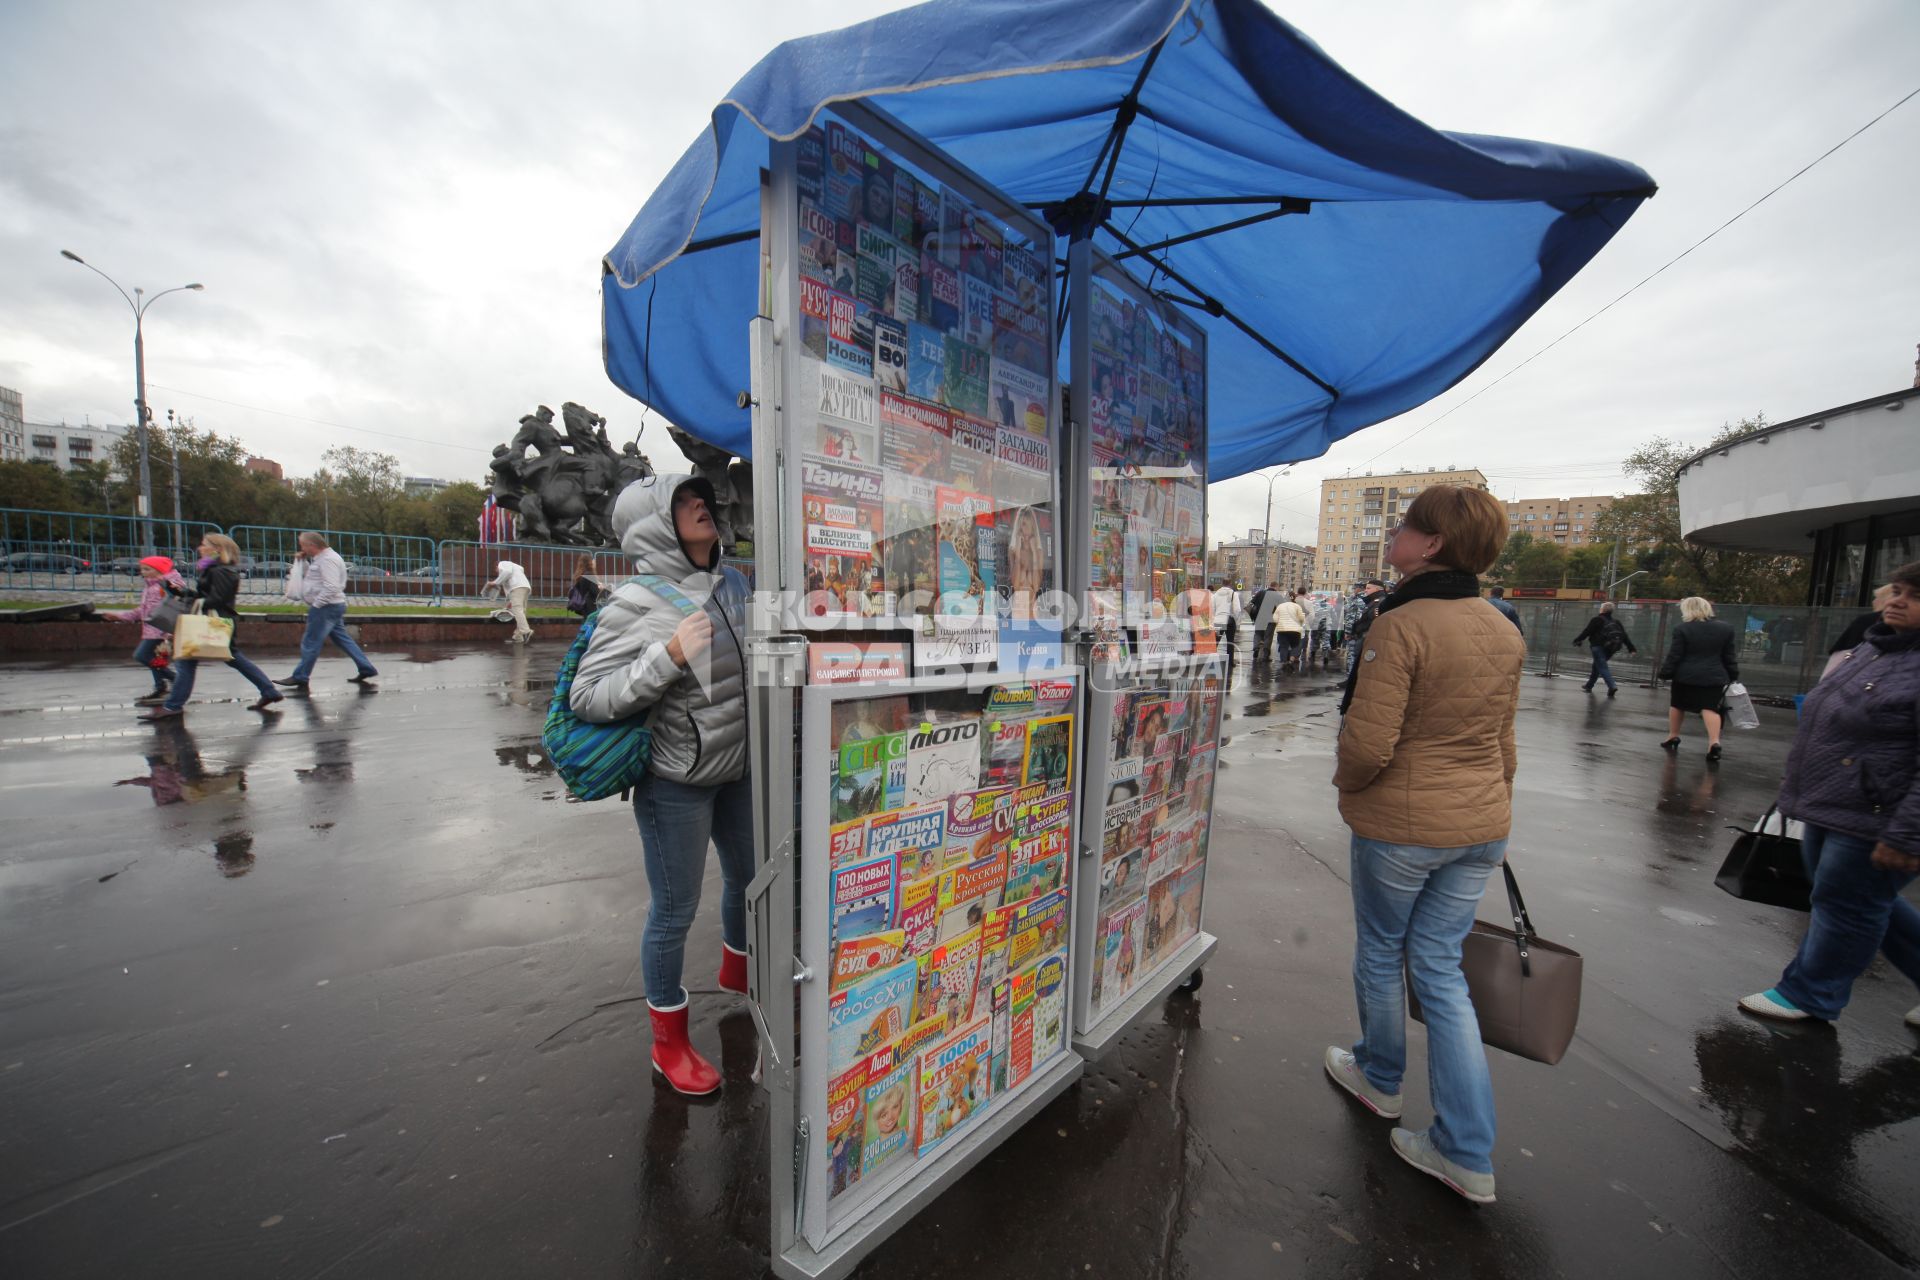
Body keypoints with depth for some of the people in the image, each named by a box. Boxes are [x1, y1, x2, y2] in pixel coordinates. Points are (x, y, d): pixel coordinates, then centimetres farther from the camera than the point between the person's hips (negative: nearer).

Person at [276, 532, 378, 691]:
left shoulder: (328, 559, -17)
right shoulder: (321, 558, 16)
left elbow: (331, 587, -26)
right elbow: (312, 577, 25)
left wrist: (315, 604, -19)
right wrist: (302, 562, 11)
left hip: (326, 607, -10)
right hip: (332, 607, 10)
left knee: (310, 643, -1)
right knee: (342, 639, 11)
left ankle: (299, 677, 7)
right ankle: (366, 669, 12)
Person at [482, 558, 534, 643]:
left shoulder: (503, 563, 15)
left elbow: (507, 572, -9)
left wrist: (496, 582, -4)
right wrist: (511, 601, 33)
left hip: (518, 587, -9)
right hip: (526, 588, 9)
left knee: (517, 610, -21)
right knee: (520, 611, 2)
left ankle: (526, 632, -39)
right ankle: (518, 637, -4)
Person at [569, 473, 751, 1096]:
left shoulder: (732, 581, 1)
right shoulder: (636, 603, -19)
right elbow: (586, 698, -21)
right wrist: (669, 656, -31)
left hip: (738, 768, 7)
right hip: (674, 782, -7)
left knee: (748, 875, 24)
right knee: (675, 909, 8)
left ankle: (736, 968, 55)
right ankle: (669, 1041, 32)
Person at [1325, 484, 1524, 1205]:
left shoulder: (1400, 625, -22)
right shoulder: (1504, 632, 3)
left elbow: (1368, 744, -24)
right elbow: (1502, 737, 12)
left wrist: (1344, 780, -3)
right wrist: (1492, 807, 24)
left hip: (1401, 824, -7)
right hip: (1480, 822, 7)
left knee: (1381, 954, 18)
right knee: (1440, 966, 17)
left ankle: (1379, 1077, 43)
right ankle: (1467, 1153, 23)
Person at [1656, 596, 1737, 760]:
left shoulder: (1682, 629, -10)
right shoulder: (1725, 629, 4)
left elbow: (1674, 656, -9)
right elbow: (1729, 657, 9)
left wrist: (1665, 673, -1)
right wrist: (1733, 675, 17)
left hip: (1685, 676, -3)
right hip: (1714, 677, 3)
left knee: (1677, 705, 13)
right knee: (1710, 708, -3)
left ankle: (1673, 737, 23)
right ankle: (1714, 742, -17)